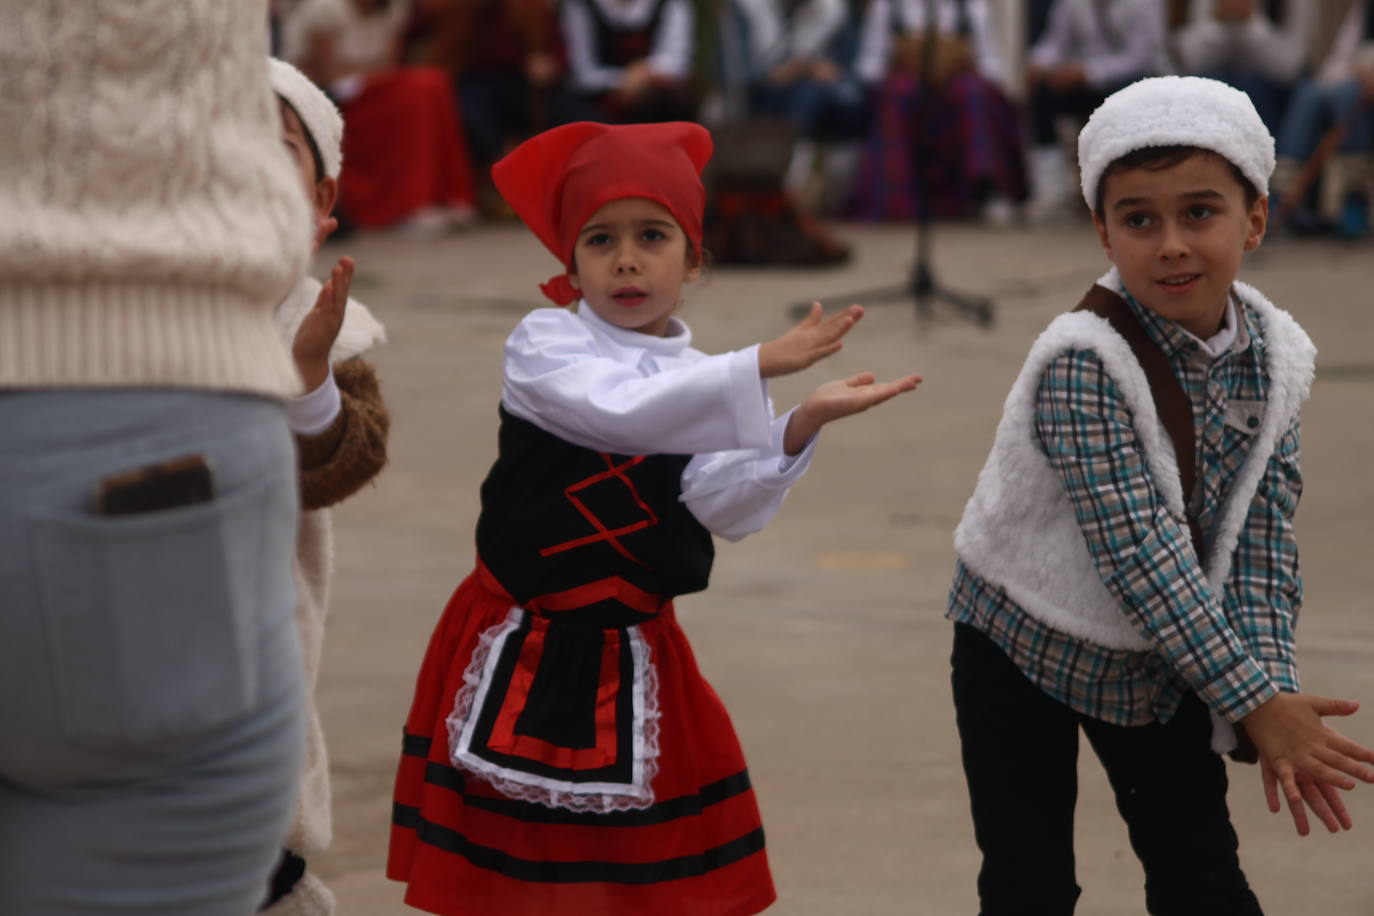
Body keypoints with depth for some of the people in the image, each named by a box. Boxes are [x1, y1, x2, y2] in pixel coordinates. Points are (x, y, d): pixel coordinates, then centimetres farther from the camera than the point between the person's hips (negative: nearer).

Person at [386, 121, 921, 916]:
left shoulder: (697, 379, 2)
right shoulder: (544, 344, -9)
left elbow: (731, 510, -11)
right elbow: (619, 412, -29)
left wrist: (798, 429, -28)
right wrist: (759, 369, -35)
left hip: (635, 659, 3)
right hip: (523, 653, -3)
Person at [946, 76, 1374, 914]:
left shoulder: (1275, 358, -9)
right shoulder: (1082, 365, -29)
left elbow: (1263, 544, -9)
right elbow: (1139, 553, -32)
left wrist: (1273, 693, -22)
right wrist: (1254, 700, -32)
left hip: (1165, 658, 5)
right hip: (1027, 648, -5)